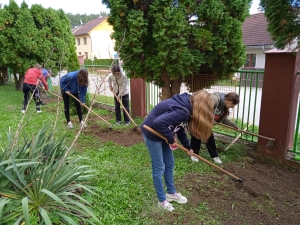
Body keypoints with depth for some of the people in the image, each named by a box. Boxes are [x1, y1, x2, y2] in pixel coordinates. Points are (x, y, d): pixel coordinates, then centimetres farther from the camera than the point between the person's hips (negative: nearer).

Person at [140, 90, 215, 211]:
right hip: (152, 133, -9)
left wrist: (187, 146, 14)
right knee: (159, 167, 2)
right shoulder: (182, 111, -31)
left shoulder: (187, 106, -1)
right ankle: (162, 200, 20)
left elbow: (180, 128, 11)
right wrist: (171, 139, -24)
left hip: (162, 132, 10)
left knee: (169, 164, 17)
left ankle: (171, 193, 35)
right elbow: (159, 122, -39)